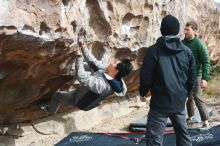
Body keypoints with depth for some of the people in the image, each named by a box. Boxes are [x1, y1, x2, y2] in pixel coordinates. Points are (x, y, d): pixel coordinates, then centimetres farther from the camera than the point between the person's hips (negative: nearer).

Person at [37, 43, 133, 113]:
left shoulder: (102, 85, -47)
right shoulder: (110, 73, -23)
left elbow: (81, 77, -41)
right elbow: (94, 63, -14)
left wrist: (79, 56, -35)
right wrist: (83, 48, -15)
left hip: (80, 101, -7)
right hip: (89, 96, 7)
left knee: (56, 95, 17)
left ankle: (50, 110, 47)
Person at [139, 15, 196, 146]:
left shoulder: (154, 50, -10)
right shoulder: (187, 51, 4)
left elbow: (146, 76, -10)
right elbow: (192, 77, 9)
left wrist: (143, 93, 7)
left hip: (160, 102, -5)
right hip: (180, 101, 5)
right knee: (183, 134, 21)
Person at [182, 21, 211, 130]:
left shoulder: (199, 44, -13)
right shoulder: (182, 43, 3)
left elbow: (206, 62, -15)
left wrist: (205, 78, -22)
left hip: (196, 76, -5)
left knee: (198, 98, -4)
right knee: (188, 98, 14)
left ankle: (206, 122, 4)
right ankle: (190, 117, 29)